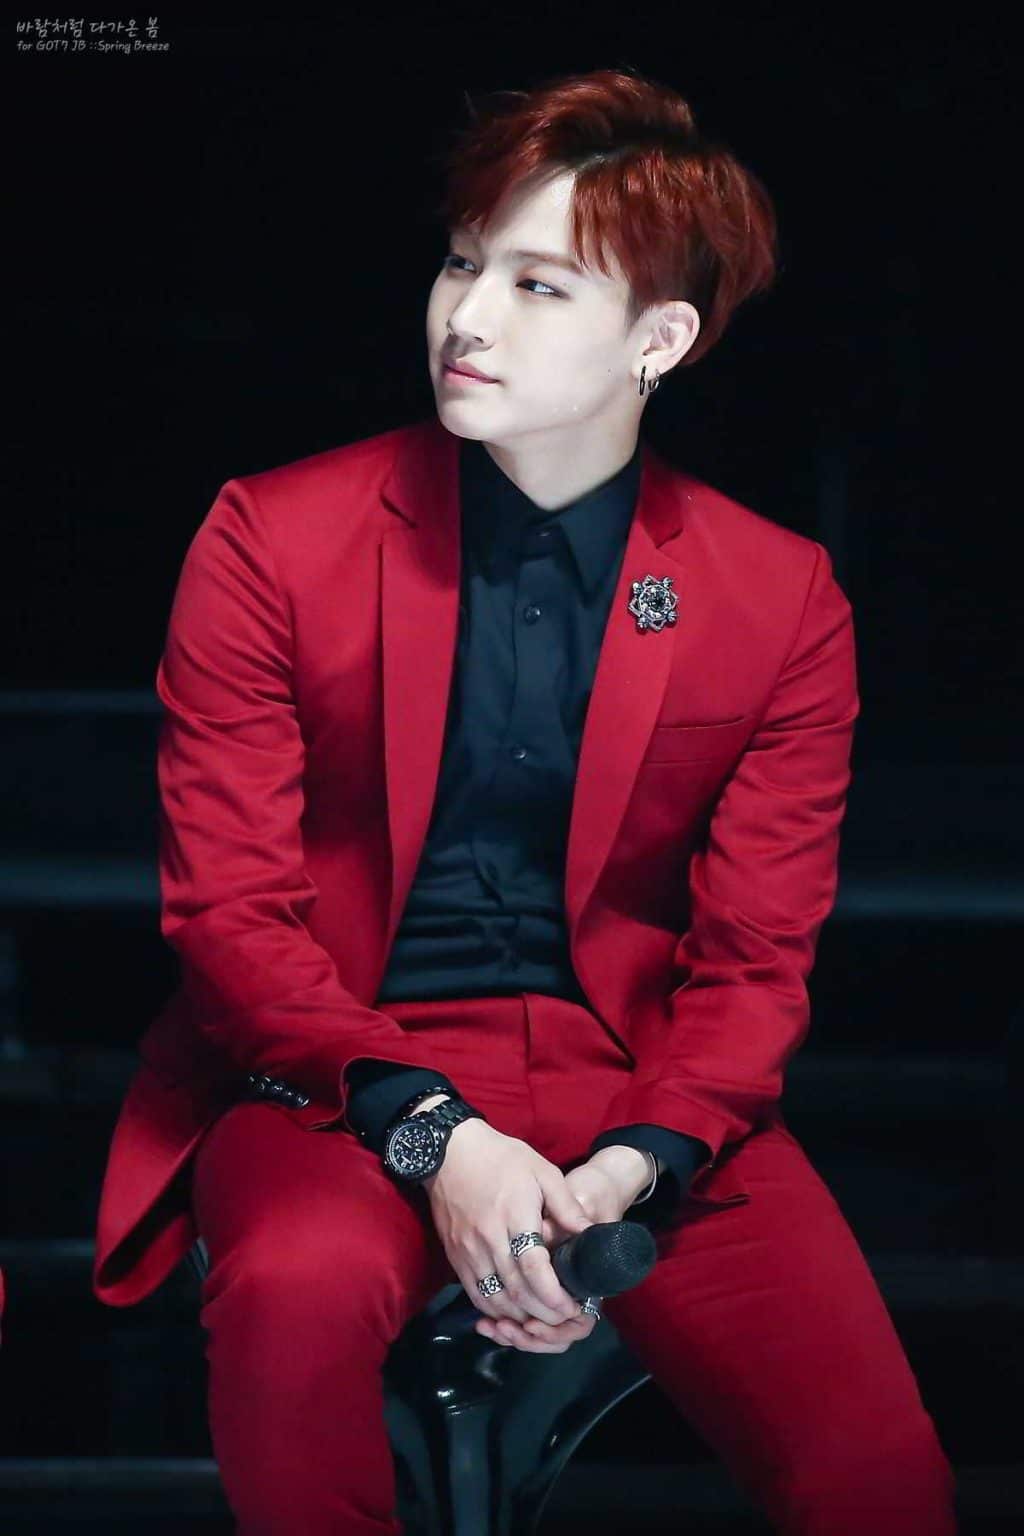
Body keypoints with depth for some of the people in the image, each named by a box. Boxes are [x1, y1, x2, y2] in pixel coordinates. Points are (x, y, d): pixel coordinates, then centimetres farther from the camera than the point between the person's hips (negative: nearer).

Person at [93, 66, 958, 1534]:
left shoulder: (783, 600, 2)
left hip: (638, 1081, 1)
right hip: (339, 1070, -1)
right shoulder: (272, 539, -2)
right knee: (299, 1292, -37)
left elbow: (754, 959, 4)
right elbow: (230, 904, -3)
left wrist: (637, 1168, -16)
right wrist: (430, 1138, -18)